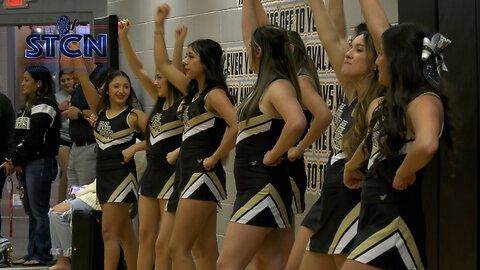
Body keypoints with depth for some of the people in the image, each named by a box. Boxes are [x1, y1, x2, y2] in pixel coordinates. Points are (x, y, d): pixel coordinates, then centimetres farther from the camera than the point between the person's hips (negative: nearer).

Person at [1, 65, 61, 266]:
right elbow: (20, 137, 16)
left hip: (41, 162, -10)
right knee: (30, 210, 11)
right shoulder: (29, 106, 19)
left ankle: (41, 255, -3)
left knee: (39, 211, -7)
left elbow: (34, 140, -17)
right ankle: (32, 253, 16)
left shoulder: (44, 106, -11)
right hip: (26, 164, 10)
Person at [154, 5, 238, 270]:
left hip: (203, 175, -9)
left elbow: (237, 125, -28)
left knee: (178, 247, -9)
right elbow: (162, 64, 23)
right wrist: (159, 26, 21)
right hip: (190, 174, 9)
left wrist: (215, 157, -19)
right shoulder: (192, 90, 13)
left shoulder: (214, 94, -12)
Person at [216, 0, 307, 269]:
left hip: (264, 187, -9)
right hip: (255, 186, 9)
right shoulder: (266, 83, 10)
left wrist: (274, 154, -23)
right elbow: (251, 31, 20)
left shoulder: (279, 86, -15)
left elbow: (297, 122, -35)